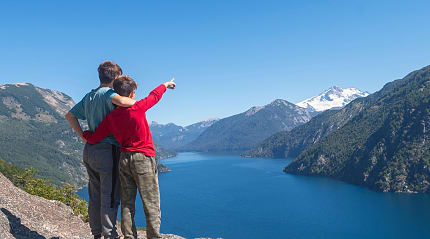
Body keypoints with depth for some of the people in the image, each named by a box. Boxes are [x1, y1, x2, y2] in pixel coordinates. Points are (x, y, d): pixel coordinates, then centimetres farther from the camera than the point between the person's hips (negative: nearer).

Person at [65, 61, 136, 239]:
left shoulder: (89, 96, 15)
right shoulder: (107, 93, -11)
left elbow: (70, 115, 22)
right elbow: (120, 101, -34)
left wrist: (83, 136, 14)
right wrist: (135, 102, -14)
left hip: (90, 150, 9)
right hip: (107, 151, -9)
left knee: (95, 195, 14)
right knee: (110, 196, -1)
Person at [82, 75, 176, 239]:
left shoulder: (111, 117, 2)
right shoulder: (138, 108, -10)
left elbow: (93, 139, 5)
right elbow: (154, 95, 9)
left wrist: (85, 133, 28)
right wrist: (166, 85, 28)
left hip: (124, 159, 5)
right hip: (143, 158, -5)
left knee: (127, 203, 12)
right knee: (152, 205, 1)